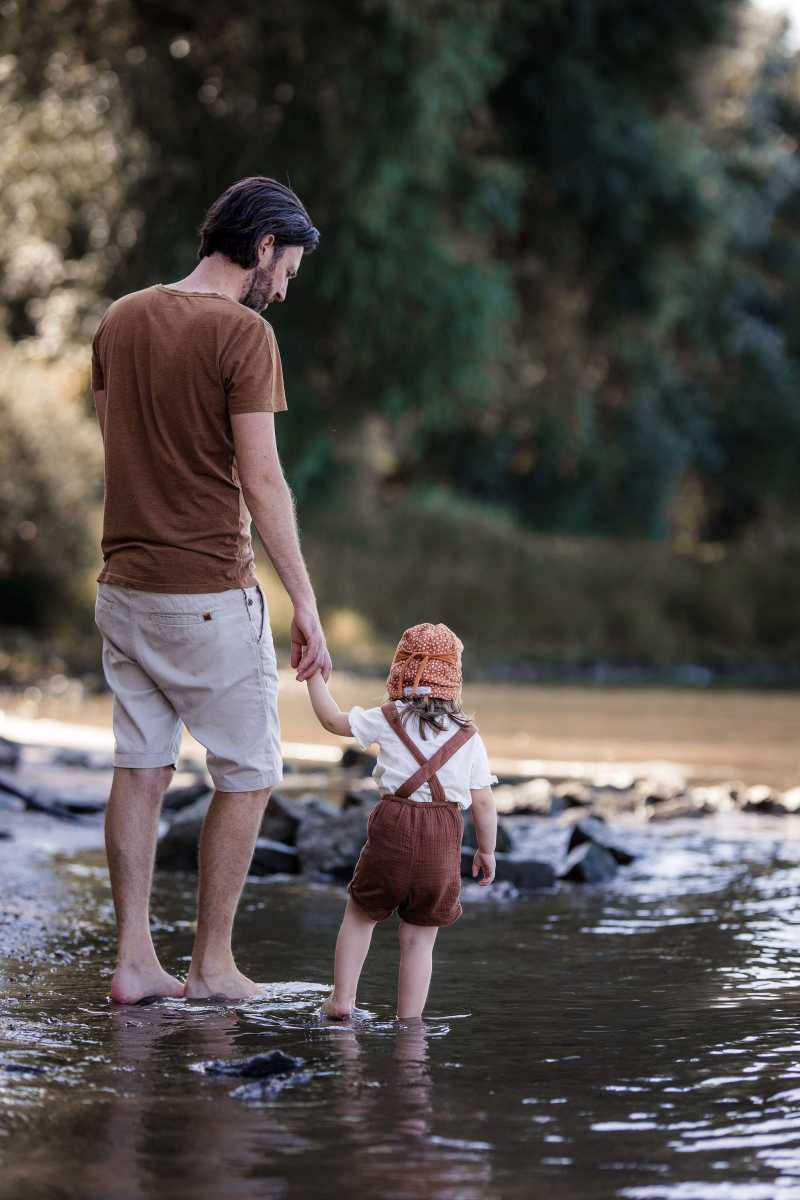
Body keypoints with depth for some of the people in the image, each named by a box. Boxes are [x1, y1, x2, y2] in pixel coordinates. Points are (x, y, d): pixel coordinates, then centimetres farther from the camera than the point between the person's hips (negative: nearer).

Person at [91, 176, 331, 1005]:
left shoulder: (120, 320, 9)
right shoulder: (242, 333, -13)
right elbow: (260, 480, -15)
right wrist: (305, 603, -11)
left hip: (124, 586, 7)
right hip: (209, 594, -7)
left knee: (139, 770, 11)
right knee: (246, 776, 6)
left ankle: (134, 960, 10)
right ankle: (212, 963, 9)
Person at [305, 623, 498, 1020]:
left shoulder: (389, 720, 1)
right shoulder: (468, 736, 7)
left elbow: (333, 721, 9)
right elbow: (483, 801, 6)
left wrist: (315, 677, 22)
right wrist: (486, 851, 17)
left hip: (392, 831, -1)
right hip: (443, 841, 1)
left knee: (360, 913, 19)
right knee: (419, 938, 9)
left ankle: (342, 999, 14)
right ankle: (408, 1021, 8)